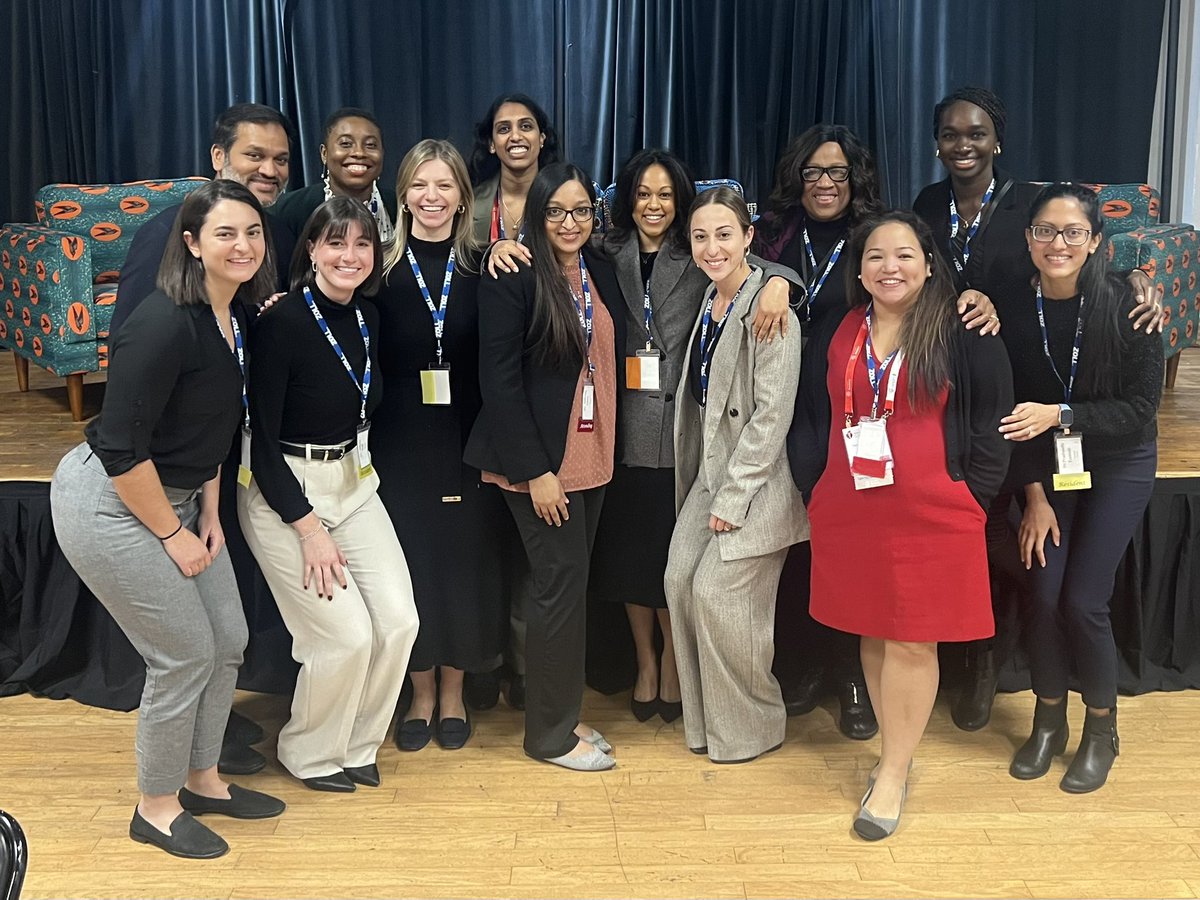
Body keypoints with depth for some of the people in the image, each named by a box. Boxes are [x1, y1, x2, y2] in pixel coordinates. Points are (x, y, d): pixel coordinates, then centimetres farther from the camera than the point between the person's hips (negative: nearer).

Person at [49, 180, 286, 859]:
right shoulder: (165, 324, -25)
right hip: (109, 502, -9)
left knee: (229, 639, 12)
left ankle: (201, 779, 33)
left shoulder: (236, 318, 2)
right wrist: (173, 534, -15)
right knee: (186, 654, -1)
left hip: (176, 496, 9)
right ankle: (157, 807, 21)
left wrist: (209, 512, 8)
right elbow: (121, 447, -25)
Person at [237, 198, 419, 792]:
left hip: (353, 482, 6)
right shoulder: (281, 323, -18)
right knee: (347, 635, -10)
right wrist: (309, 530, -18)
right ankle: (310, 754, 18)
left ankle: (357, 746, 21)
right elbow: (262, 440, -17)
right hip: (284, 492, -6)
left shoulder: (368, 319, 2)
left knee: (399, 621, -3)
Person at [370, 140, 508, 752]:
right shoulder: (381, 268, 0)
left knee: (465, 560, 6)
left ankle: (452, 693, 25)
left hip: (467, 441, 0)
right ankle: (421, 694, 24)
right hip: (400, 442, 0)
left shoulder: (483, 268, 1)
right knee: (410, 561, 5)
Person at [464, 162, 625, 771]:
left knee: (571, 583, 12)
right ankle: (550, 733, 12)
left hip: (591, 453, 6)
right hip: (539, 460, -6)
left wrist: (607, 449, 6)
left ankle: (562, 714, 25)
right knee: (561, 583, -3)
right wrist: (534, 470, -17)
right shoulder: (513, 277, -11)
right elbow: (499, 378, -14)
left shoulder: (600, 272, 9)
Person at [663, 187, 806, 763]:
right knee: (681, 580, 3)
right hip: (709, 469, 8)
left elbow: (771, 416, -19)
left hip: (756, 478, -8)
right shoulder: (709, 302, 10)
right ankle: (705, 720, 19)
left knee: (717, 593, -7)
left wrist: (732, 498, -17)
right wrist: (709, 490, 10)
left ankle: (752, 727, 14)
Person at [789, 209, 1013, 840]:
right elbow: (809, 420, 13)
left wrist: (966, 499, -5)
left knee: (912, 641, 1)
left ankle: (892, 774, 13)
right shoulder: (834, 334, 8)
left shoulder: (963, 334, -3)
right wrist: (814, 492, 7)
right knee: (872, 634, 12)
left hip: (932, 516, -4)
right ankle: (895, 753, 27)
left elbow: (992, 426, -1)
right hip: (848, 514, 4)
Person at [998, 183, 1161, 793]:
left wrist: (1060, 415, -27)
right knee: (1043, 594, -4)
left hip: (1118, 463, -2)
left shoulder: (1125, 304, -19)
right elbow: (1014, 413, -5)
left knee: (1083, 601, -8)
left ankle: (1102, 729, 17)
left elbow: (1140, 407, -16)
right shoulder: (1014, 308, -11)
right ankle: (1049, 721, 20)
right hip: (1049, 466, 3)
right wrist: (1034, 497, -5)